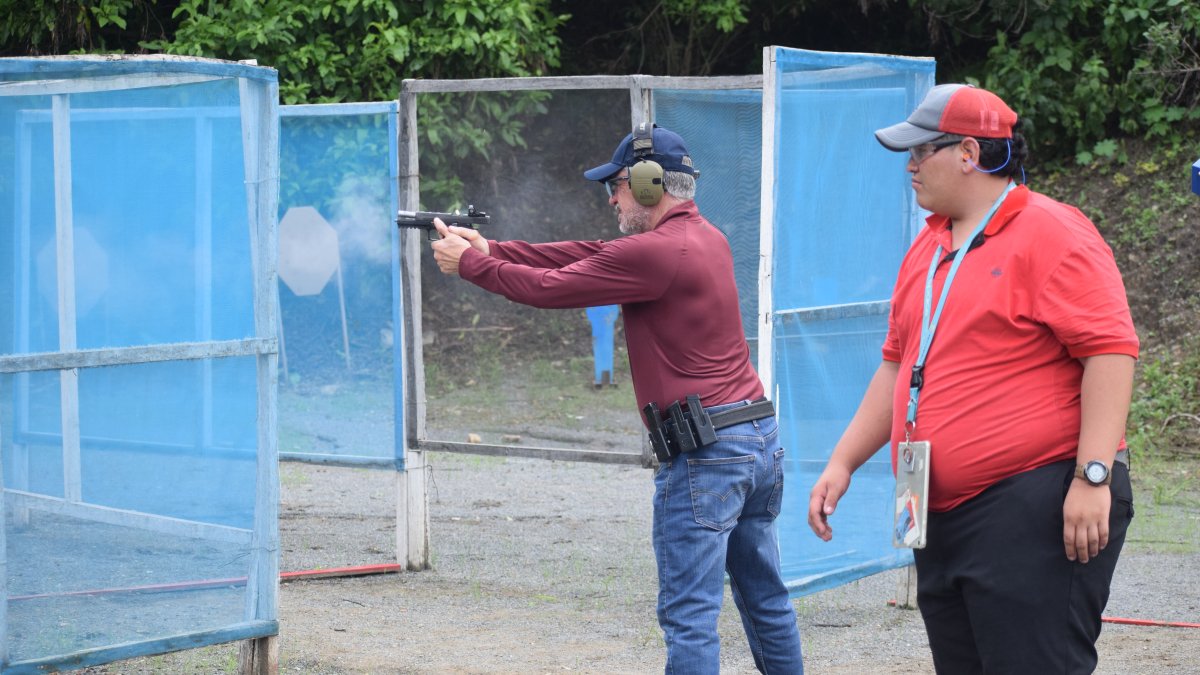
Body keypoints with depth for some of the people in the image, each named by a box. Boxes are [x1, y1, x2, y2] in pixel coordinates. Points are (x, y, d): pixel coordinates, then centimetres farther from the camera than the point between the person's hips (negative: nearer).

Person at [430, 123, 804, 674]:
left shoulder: (655, 252, -15)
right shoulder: (706, 237, 14)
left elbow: (550, 288, -9)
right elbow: (592, 256, 15)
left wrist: (469, 264, 5)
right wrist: (493, 250, 14)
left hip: (705, 454, -9)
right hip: (761, 439, 9)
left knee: (689, 614, -7)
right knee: (765, 600, 16)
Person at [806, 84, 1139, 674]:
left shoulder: (1051, 233, -8)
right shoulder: (928, 247, 19)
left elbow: (1110, 350, -15)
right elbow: (899, 364, 27)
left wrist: (1093, 476, -21)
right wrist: (843, 462, 20)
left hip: (1035, 507, -9)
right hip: (944, 514, 9)